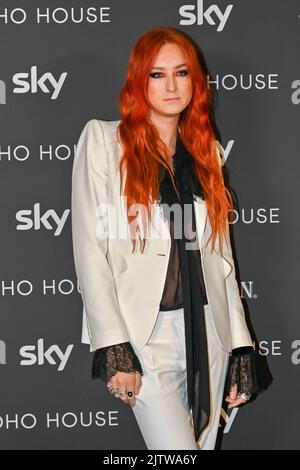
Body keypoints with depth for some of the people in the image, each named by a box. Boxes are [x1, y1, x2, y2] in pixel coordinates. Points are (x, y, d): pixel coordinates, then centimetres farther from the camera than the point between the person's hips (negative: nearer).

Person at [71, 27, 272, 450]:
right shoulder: (103, 139, -1)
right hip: (146, 335, -4)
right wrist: (114, 347, -14)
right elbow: (89, 247, -7)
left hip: (208, 332, 5)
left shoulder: (206, 150, 13)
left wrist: (240, 345, 8)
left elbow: (220, 255, 13)